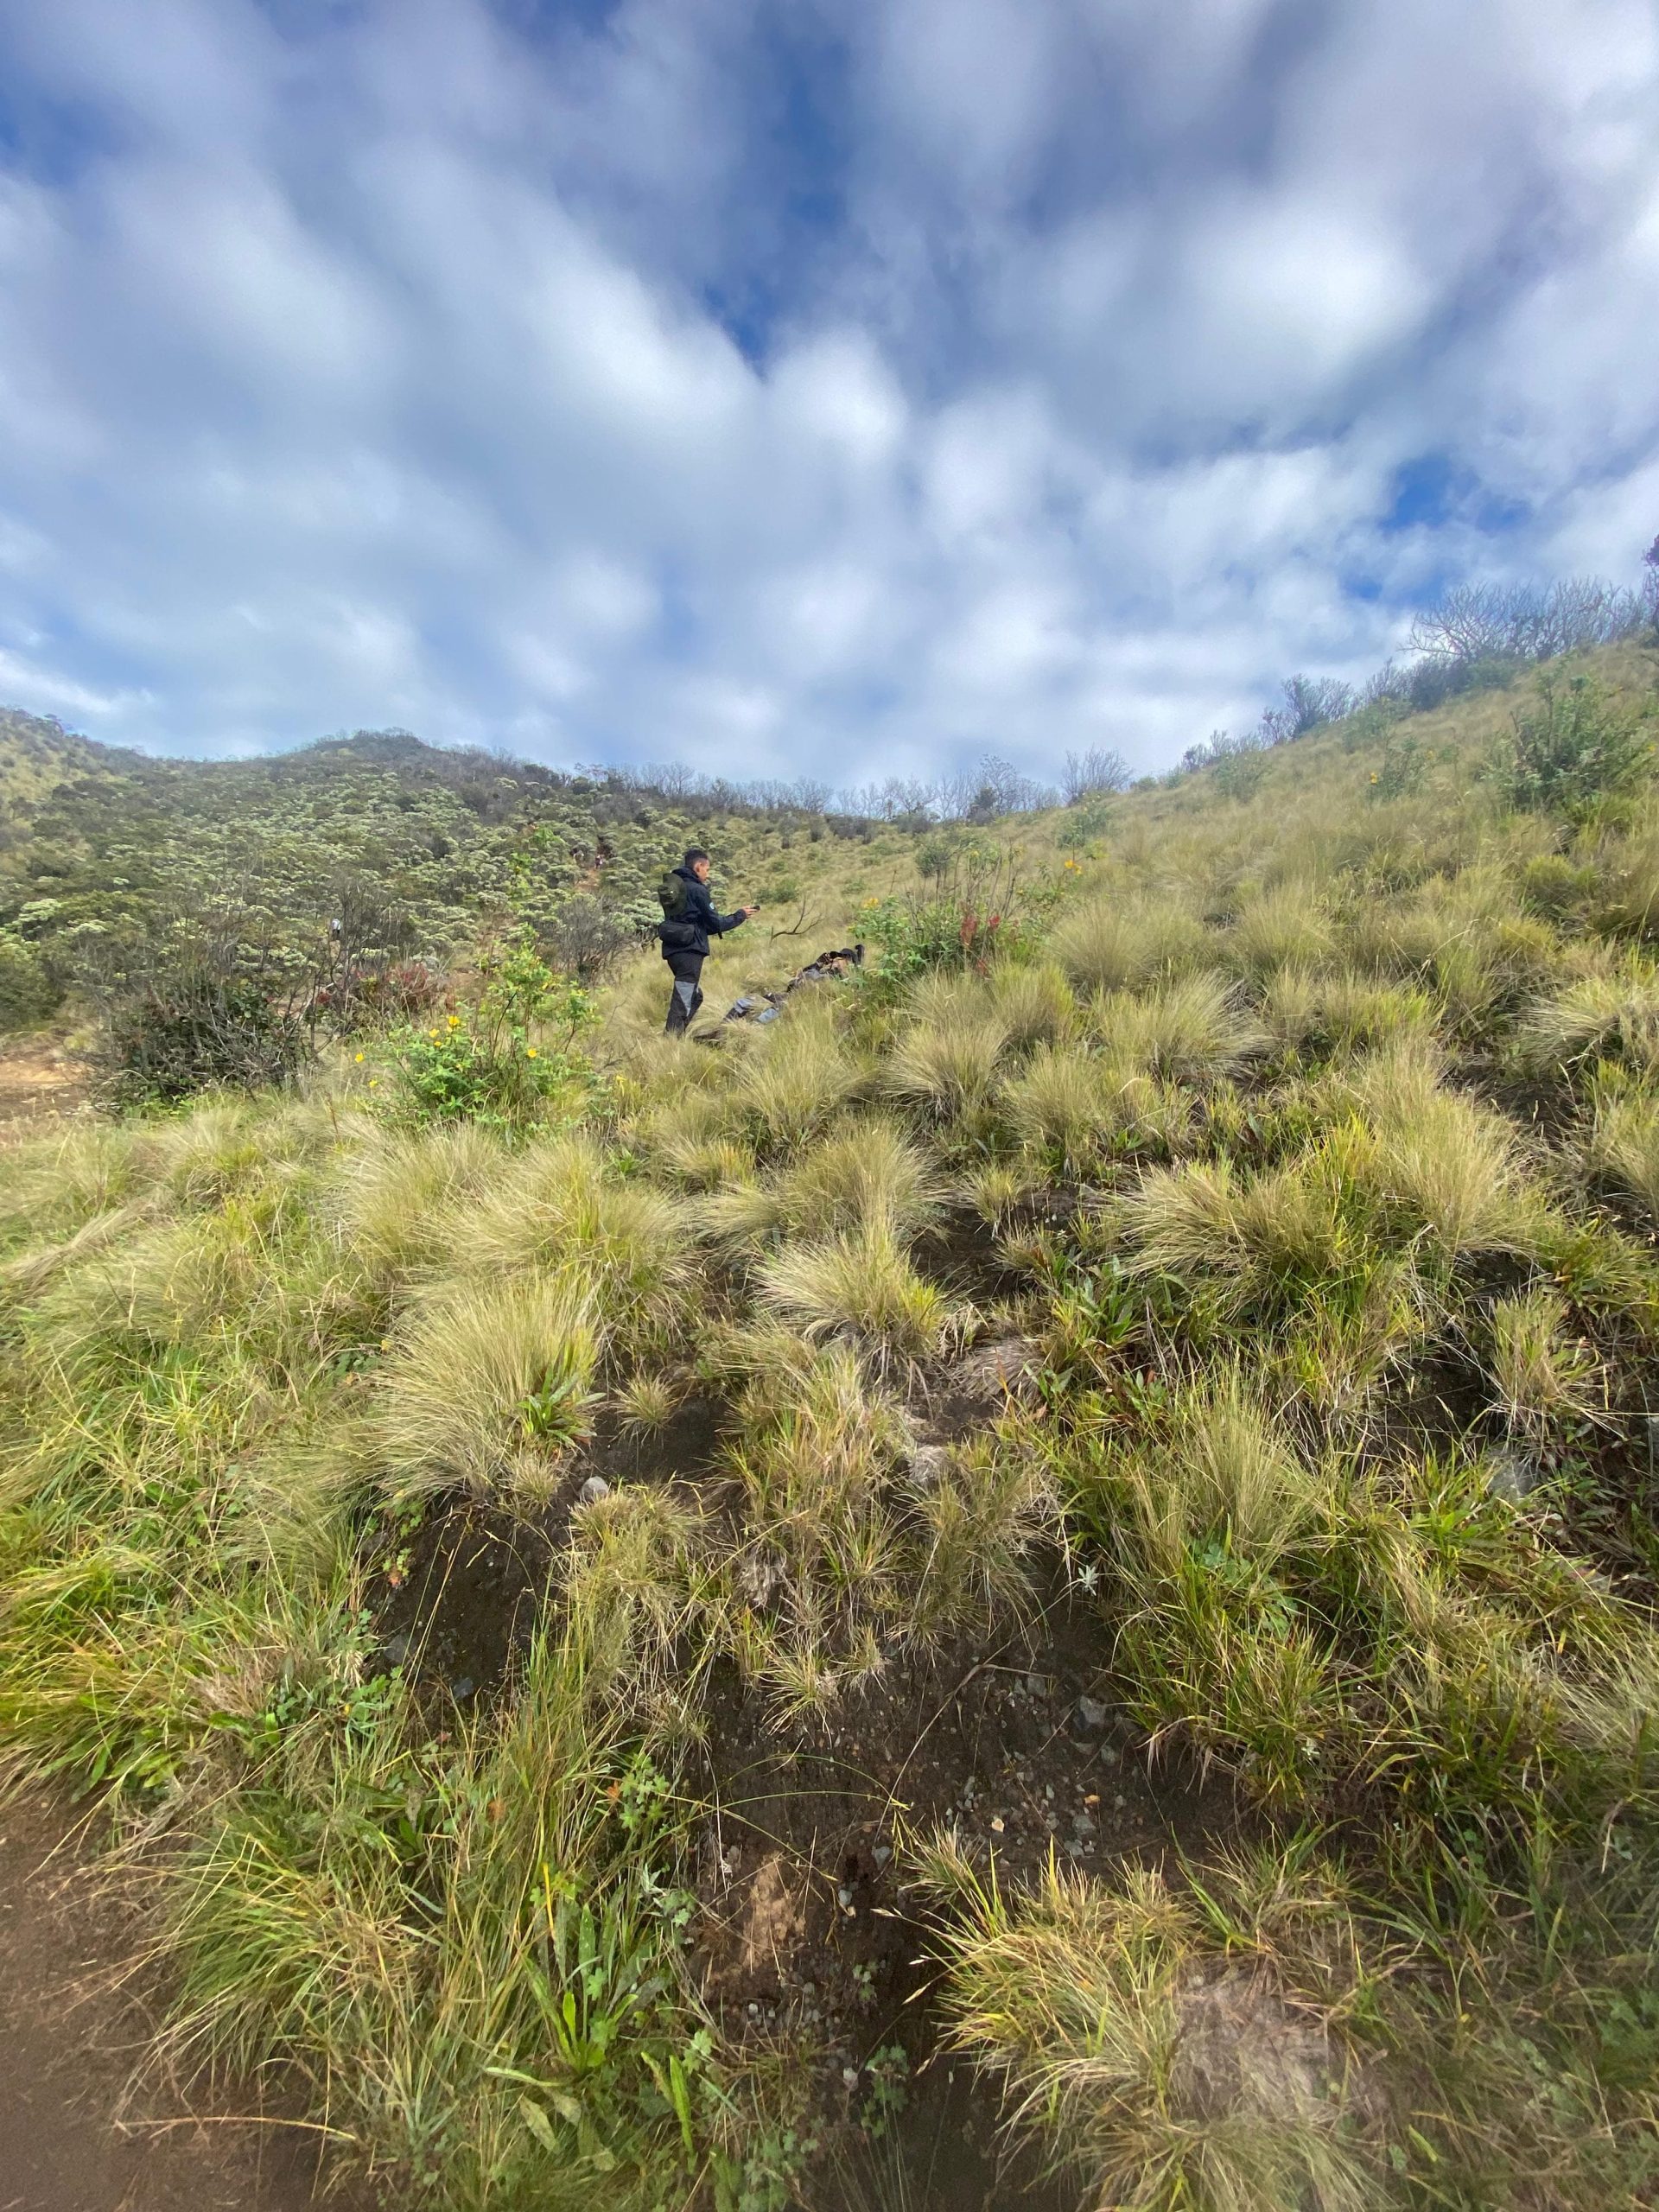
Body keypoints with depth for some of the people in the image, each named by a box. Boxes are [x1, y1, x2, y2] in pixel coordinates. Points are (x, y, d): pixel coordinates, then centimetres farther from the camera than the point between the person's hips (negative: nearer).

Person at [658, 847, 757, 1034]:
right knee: (683, 1002, -7)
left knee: (694, 996, 20)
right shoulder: (697, 890, -10)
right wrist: (740, 915, 7)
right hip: (689, 950, -9)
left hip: (673, 948, 9)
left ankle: (673, 1036, 20)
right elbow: (715, 922, -7)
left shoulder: (675, 886, 15)